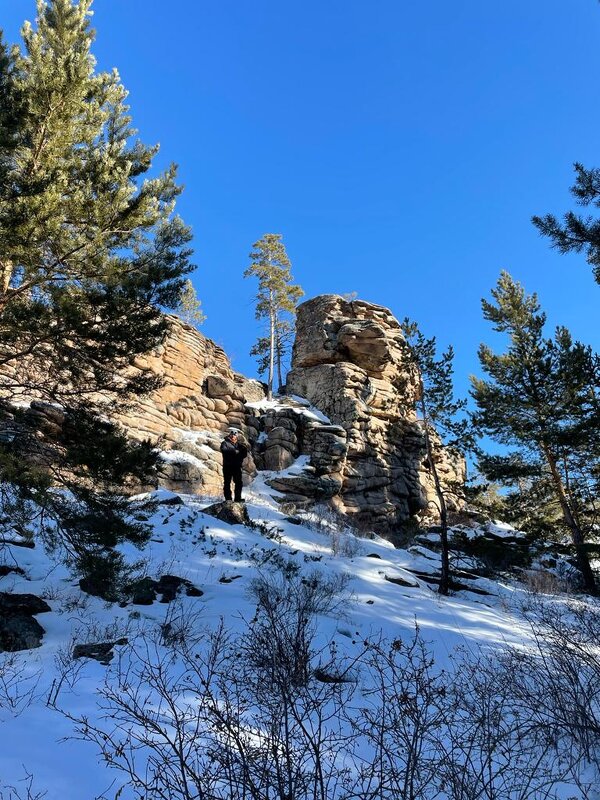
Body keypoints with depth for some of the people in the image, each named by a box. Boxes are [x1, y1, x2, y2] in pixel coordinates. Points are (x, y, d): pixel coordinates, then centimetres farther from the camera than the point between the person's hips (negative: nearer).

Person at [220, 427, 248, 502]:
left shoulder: (239, 444, 15)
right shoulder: (225, 442, 1)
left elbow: (244, 453, 9)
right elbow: (224, 450, -20)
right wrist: (235, 451, -19)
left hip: (237, 466, 4)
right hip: (227, 466, -4)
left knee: (238, 482, 4)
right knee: (227, 482, 0)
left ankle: (238, 498, 10)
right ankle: (228, 498, 4)